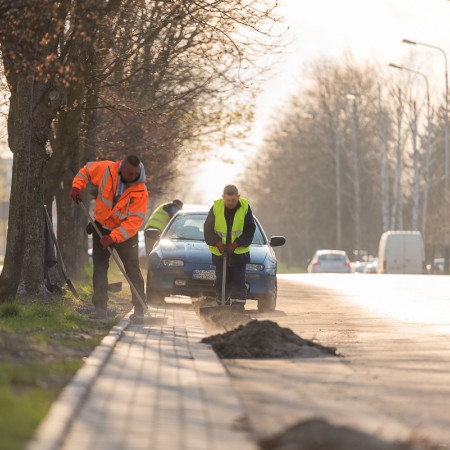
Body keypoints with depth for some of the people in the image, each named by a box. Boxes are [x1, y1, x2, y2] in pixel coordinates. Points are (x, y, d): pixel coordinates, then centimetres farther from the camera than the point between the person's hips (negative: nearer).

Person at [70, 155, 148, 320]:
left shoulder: (140, 191, -26)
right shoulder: (106, 169, -18)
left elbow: (135, 221, -29)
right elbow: (86, 170, 3)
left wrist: (113, 237, -36)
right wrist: (77, 186, -13)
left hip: (126, 233, -3)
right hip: (102, 227, 3)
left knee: (133, 270, -1)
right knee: (99, 268, 1)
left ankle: (139, 309, 6)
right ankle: (100, 308, 4)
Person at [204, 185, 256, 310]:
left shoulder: (245, 208, -7)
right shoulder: (216, 208, -7)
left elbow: (250, 229, -5)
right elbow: (208, 229, -2)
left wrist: (236, 244, -17)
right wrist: (217, 242, -18)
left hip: (239, 252, -1)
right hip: (220, 253, 1)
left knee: (238, 283, -7)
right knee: (221, 284, 6)